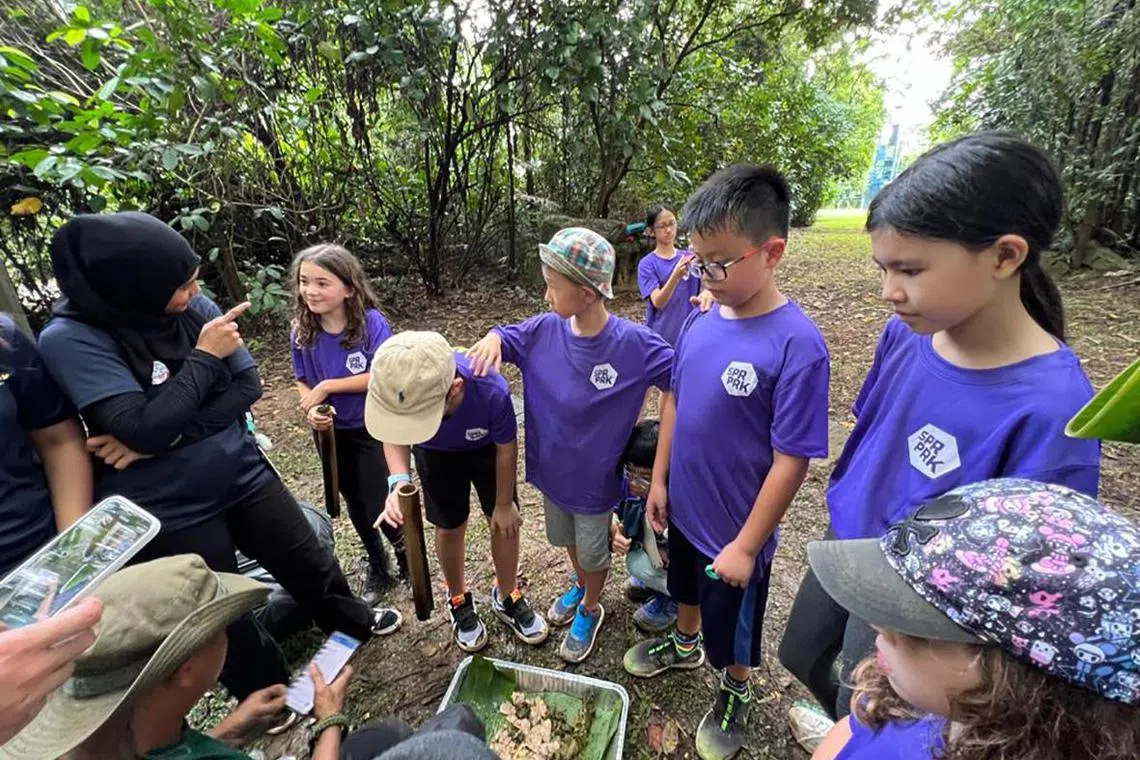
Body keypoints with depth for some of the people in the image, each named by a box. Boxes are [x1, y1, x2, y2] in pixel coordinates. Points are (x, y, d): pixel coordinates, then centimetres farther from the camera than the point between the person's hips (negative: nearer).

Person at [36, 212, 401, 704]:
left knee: (308, 560, 20)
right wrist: (204, 356, -21)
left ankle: (351, 622, 48)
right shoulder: (70, 340, -20)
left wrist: (165, 434, -19)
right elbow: (144, 428, -28)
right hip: (166, 510, -4)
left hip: (242, 474, 4)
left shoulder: (195, 306, -7)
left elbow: (248, 385, -10)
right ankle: (273, 699, 42)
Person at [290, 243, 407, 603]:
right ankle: (377, 567, 43)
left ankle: (405, 554, 33)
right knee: (356, 505, 19)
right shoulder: (302, 332, -9)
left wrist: (328, 386, -23)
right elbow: (303, 382, 1)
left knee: (378, 506, -2)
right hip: (332, 432, 5)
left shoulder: (371, 322, -21)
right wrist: (312, 411, -18)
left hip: (374, 429, -4)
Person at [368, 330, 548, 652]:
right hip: (436, 453, 1)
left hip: (486, 448, -1)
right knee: (450, 527, 13)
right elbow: (394, 434, -14)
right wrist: (398, 480, -35)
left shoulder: (491, 391, -45)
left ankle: (506, 596, 37)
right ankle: (458, 601, 41)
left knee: (504, 522, 9)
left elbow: (506, 447, -23)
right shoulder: (394, 389, -40)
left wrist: (504, 504, -8)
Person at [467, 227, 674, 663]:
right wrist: (492, 340, -18)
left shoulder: (635, 344, -24)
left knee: (593, 552, 21)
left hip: (595, 476, -4)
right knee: (567, 539, 30)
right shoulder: (545, 330, -14)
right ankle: (580, 584, 61)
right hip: (552, 468, 5)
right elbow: (507, 337, 1)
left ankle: (590, 609, 51)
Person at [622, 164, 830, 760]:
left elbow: (791, 460, -22)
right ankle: (684, 645, 62)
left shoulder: (796, 344, -26)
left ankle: (735, 694, 52)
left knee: (732, 623, 21)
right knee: (685, 585, 31)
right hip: (684, 506, 6)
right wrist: (660, 480, 6)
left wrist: (747, 545, -16)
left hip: (734, 528, -5)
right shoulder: (700, 321, -7)